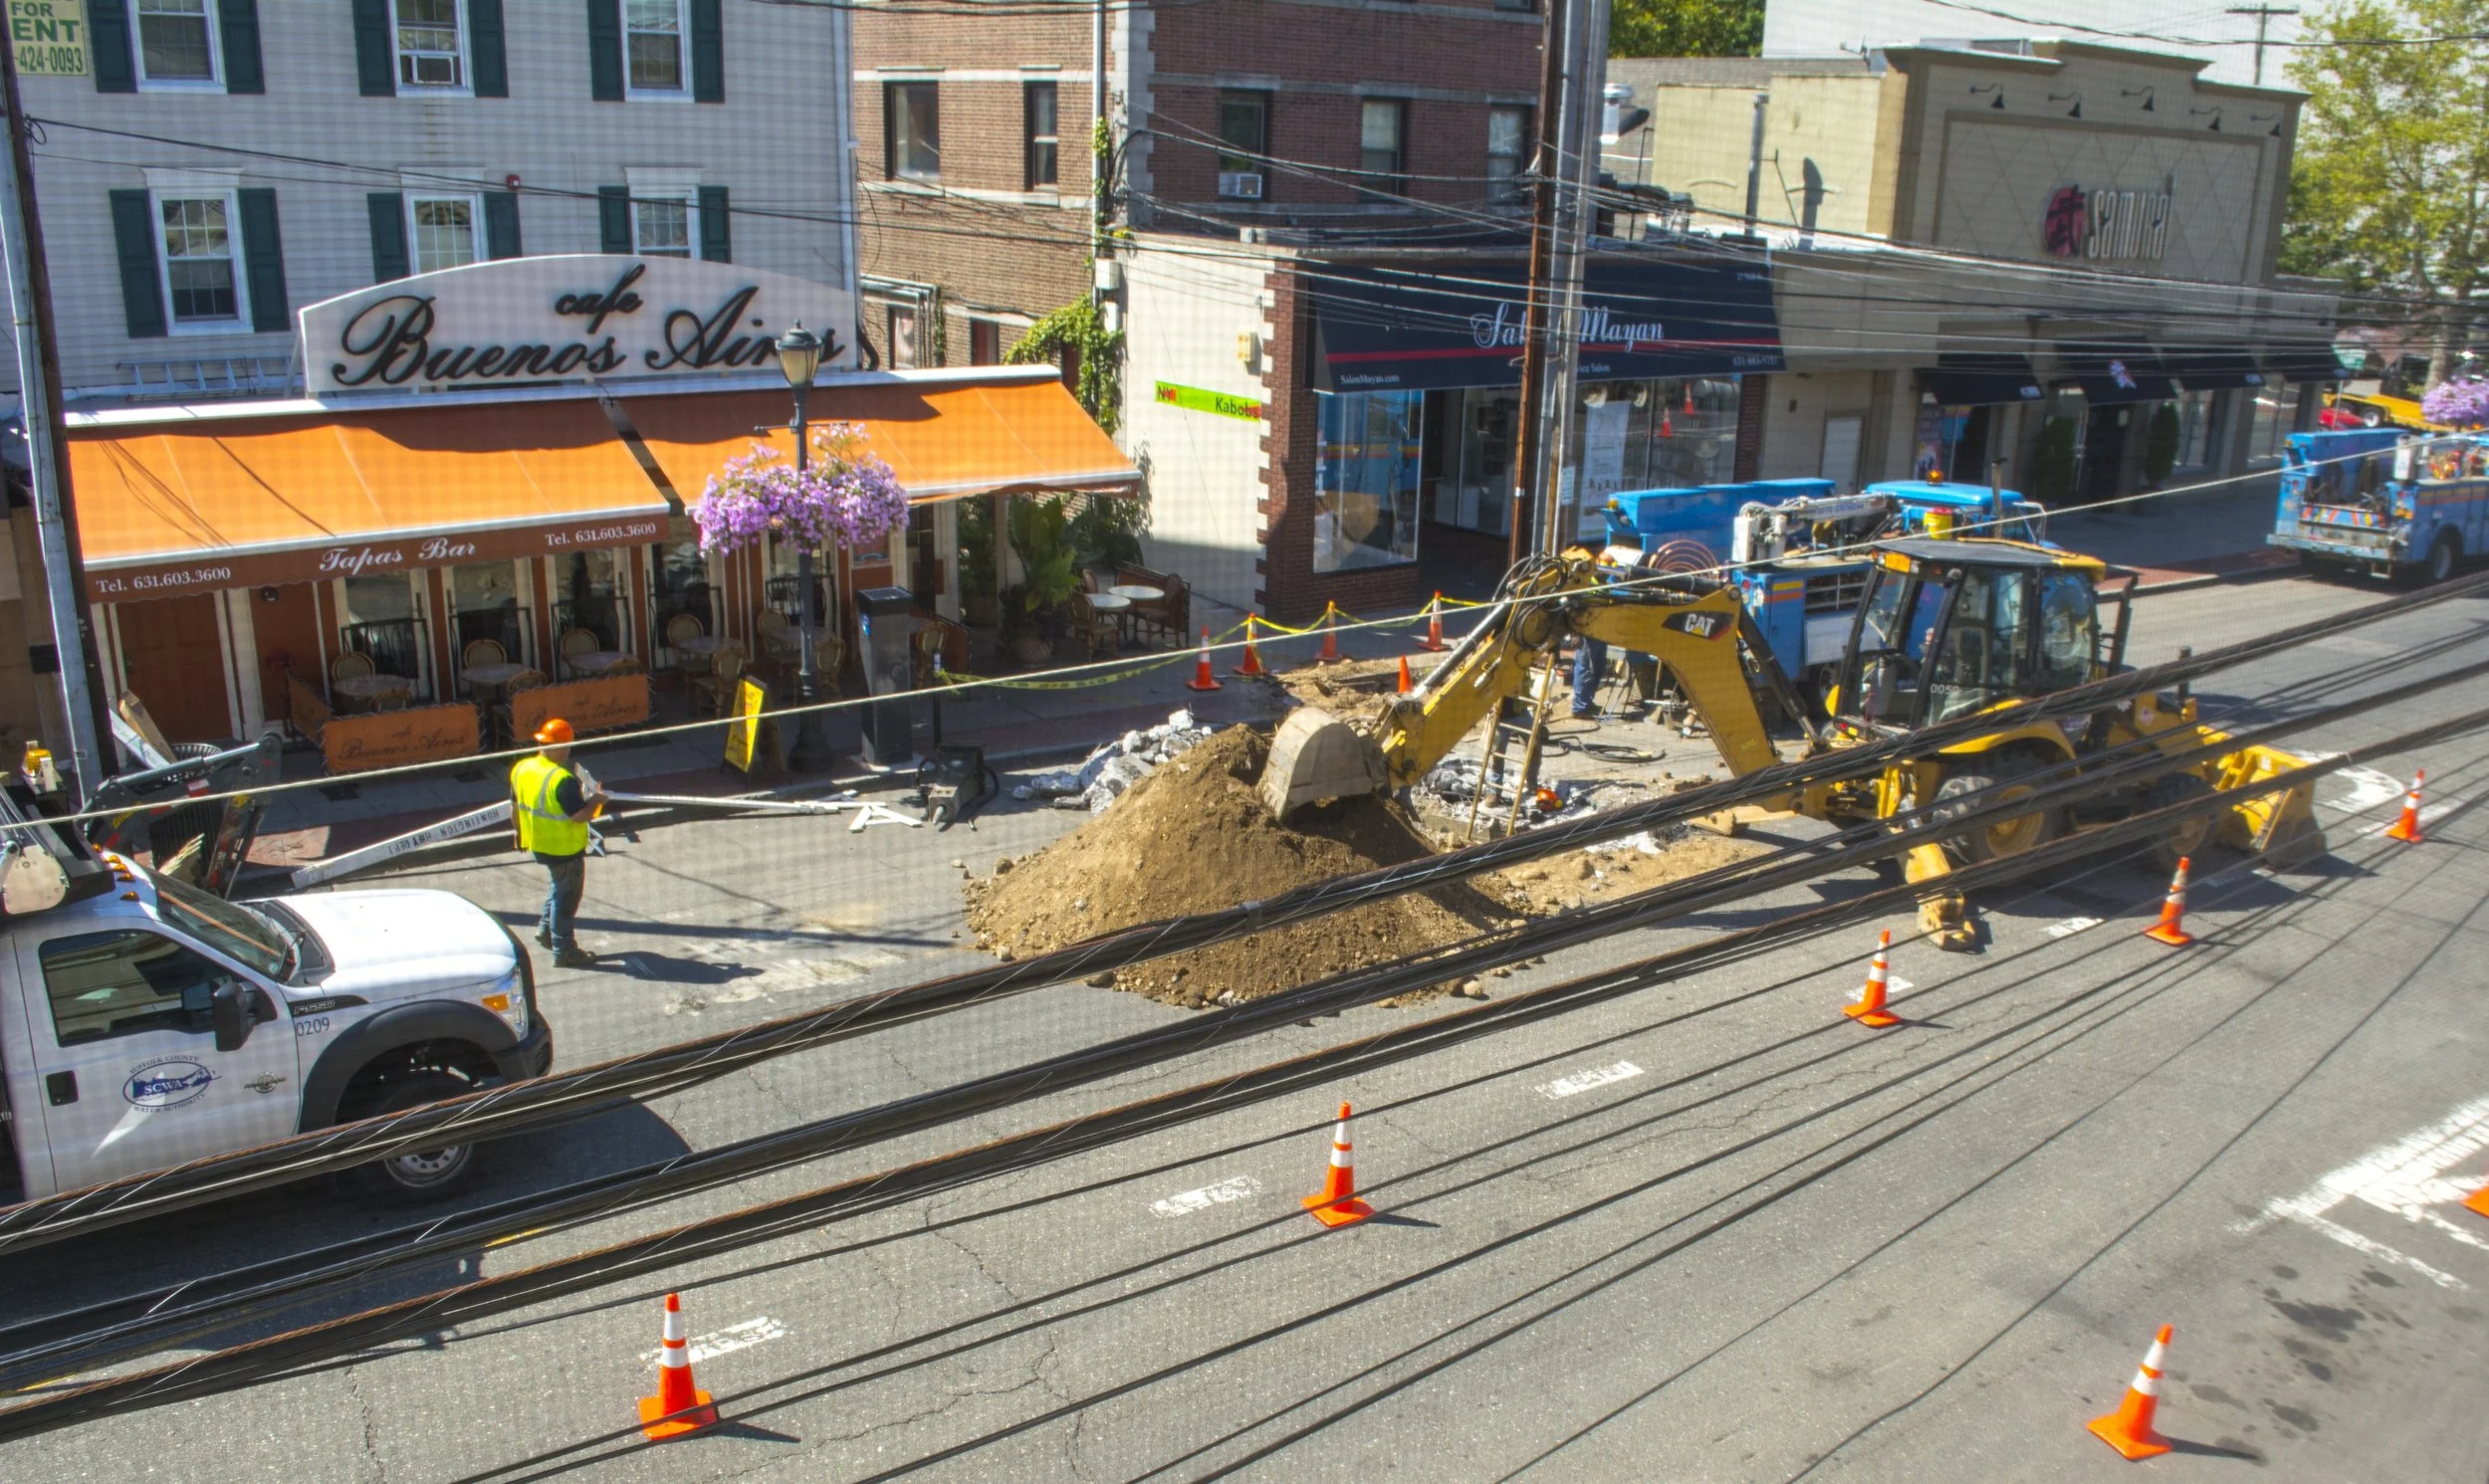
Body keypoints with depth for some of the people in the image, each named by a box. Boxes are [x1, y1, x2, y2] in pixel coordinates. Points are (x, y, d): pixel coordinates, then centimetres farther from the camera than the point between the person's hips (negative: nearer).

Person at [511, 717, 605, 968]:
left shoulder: (521, 769, -3)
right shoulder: (563, 780, -29)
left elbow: (515, 807, 8)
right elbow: (580, 815, -27)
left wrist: (520, 832, 23)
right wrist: (595, 799, -8)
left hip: (536, 843, 8)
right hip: (564, 848, -8)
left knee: (558, 884, 30)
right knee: (566, 895, 7)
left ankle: (546, 929, 37)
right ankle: (564, 950, 16)